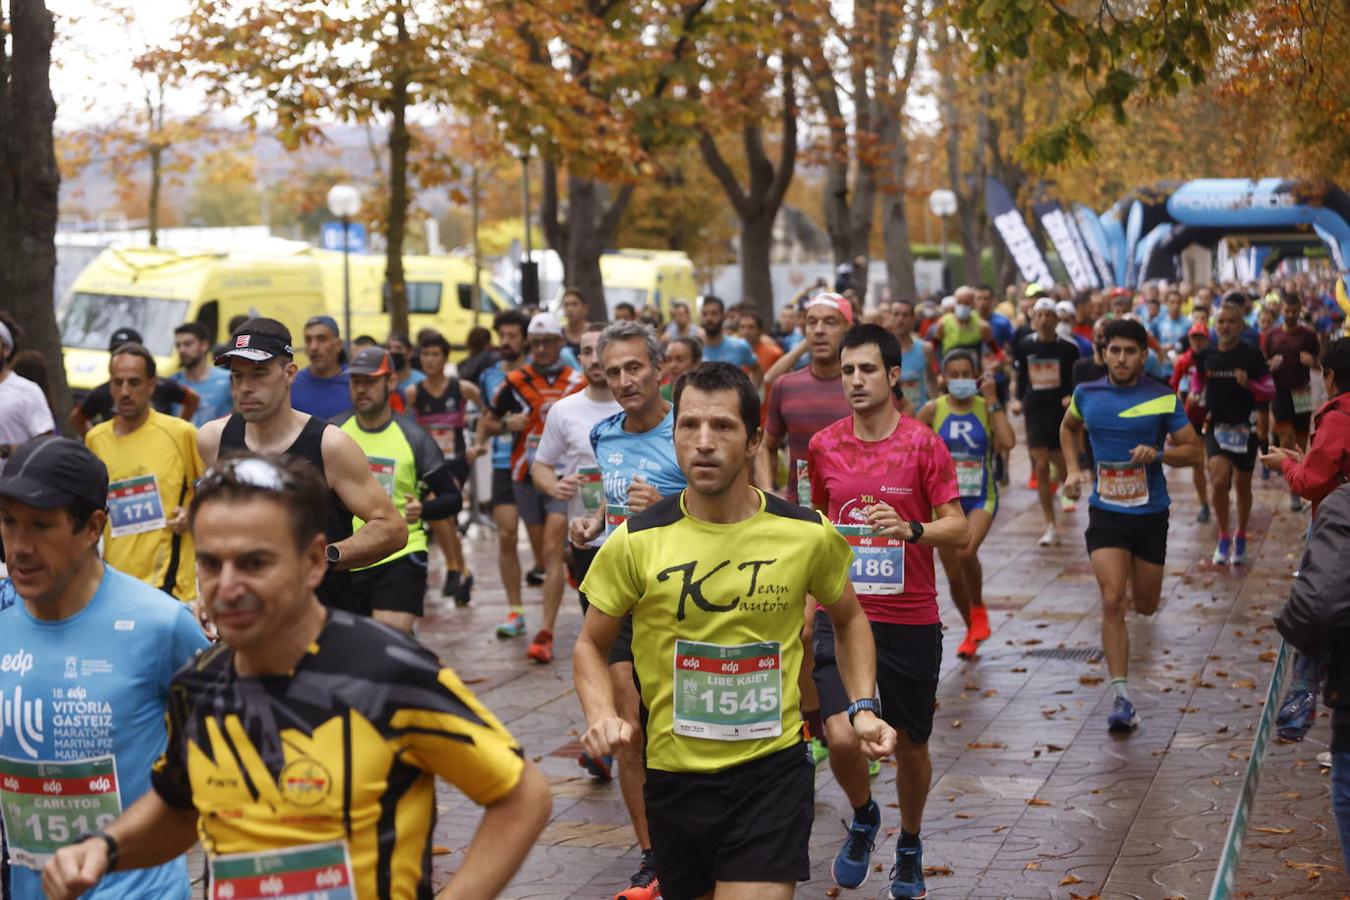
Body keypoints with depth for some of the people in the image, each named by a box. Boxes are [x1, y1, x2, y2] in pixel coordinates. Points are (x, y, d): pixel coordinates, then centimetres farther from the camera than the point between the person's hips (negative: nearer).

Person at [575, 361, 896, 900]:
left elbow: (849, 619, 14)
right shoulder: (636, 542, -8)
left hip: (773, 770, -1)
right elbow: (591, 645, 4)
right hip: (674, 773, 1)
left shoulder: (809, 534, -5)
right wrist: (601, 716, -14)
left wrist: (862, 708, 2)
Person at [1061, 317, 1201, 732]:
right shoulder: (1086, 394, 0)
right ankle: (1121, 696, -13)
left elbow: (1193, 449, -2)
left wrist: (1158, 453, -21)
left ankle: (1137, 588, 53)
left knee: (1145, 605, 13)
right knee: (1112, 602, -14)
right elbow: (1069, 427, 22)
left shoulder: (1163, 398, -6)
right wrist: (1073, 469, 8)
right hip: (1105, 511, 0)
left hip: (1150, 512, 0)